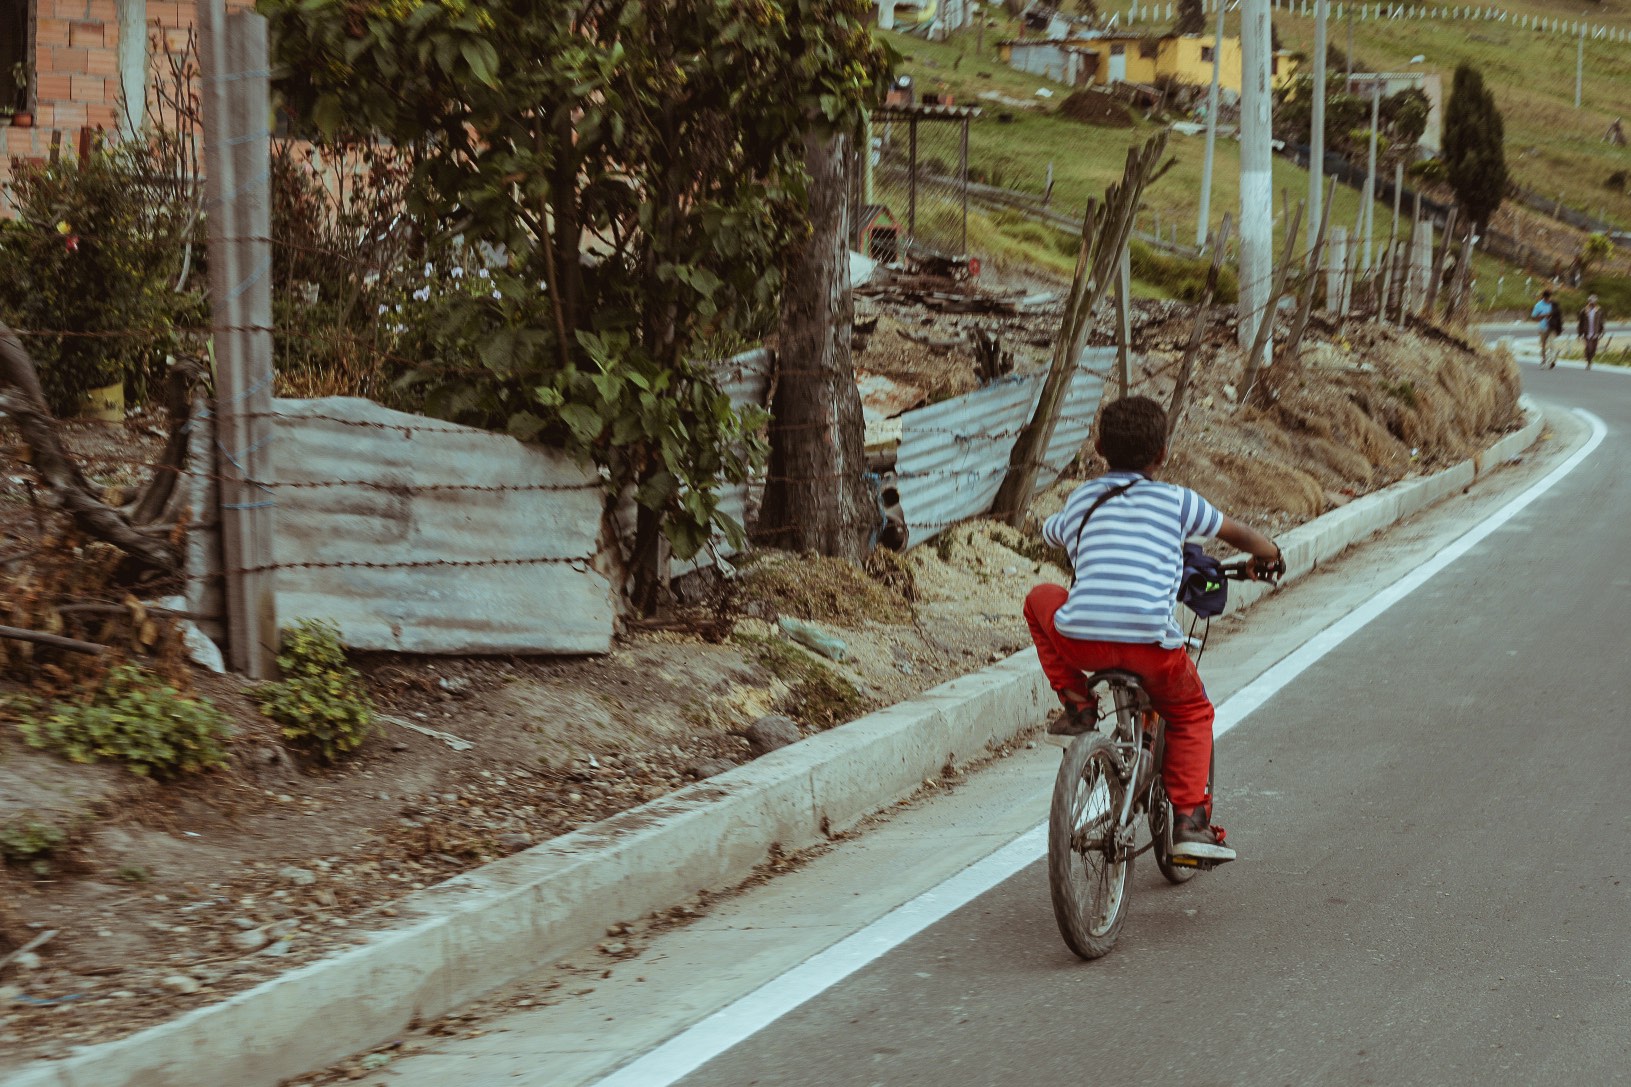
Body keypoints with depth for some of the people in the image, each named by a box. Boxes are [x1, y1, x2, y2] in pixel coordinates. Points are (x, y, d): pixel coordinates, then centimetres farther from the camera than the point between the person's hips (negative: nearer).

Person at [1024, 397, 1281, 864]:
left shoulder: (1080, 500, 20)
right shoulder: (1176, 500, 14)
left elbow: (1049, 533, 43)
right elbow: (1242, 535, 25)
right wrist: (1266, 555, 48)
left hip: (1080, 640, 1)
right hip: (1152, 646, -1)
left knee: (1040, 598, 32)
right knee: (1191, 714, 27)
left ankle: (1075, 704, 22)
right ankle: (1190, 820, 13)